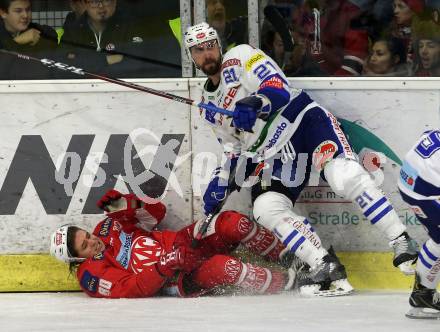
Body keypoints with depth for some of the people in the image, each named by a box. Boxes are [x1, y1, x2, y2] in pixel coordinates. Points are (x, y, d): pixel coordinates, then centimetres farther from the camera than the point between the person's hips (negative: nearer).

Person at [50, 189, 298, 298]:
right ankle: (282, 284, -21)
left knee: (231, 223, -17)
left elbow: (155, 211, 11)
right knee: (220, 266, -37)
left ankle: (285, 256, -2)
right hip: (180, 282, -7)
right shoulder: (92, 276, -9)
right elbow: (132, 290, -22)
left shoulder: (108, 228, 10)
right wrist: (165, 266, -32)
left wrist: (123, 204, -6)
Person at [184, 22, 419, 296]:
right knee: (266, 209, -18)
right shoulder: (208, 108, 21)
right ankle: (325, 267, -21)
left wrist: (255, 103, -34)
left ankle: (402, 242, -27)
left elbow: (279, 88, -13)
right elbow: (236, 150, 24)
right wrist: (221, 182, 8)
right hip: (274, 156, 7)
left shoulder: (239, 57, 2)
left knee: (345, 177, -29)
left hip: (303, 119, -7)